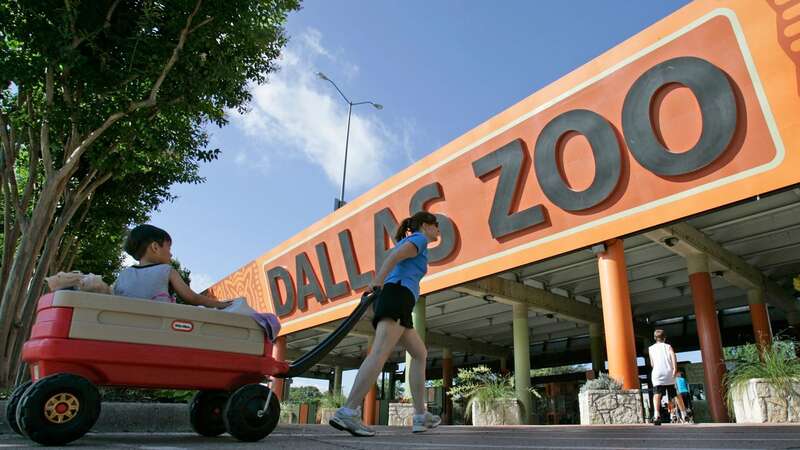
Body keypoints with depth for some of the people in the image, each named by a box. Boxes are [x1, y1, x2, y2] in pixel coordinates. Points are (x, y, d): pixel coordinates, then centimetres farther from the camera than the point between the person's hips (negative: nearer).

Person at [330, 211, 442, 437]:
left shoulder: (406, 243, 35)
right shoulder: (419, 239, 8)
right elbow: (395, 256, -11)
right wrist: (377, 283, -23)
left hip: (389, 299, 10)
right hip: (398, 296, -10)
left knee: (420, 354, 12)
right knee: (380, 352, -24)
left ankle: (420, 416, 7)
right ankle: (348, 413, -37)